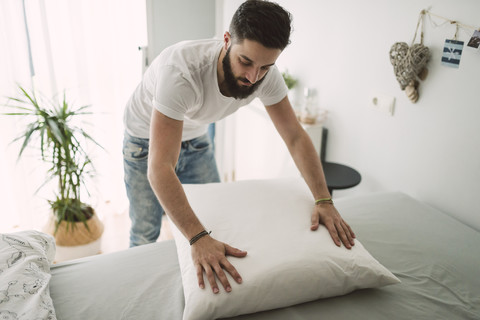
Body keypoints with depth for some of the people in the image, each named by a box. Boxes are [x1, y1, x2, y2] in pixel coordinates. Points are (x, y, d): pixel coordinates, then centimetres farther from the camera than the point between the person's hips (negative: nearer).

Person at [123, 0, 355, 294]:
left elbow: (296, 137, -19)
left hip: (195, 138, 5)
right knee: (146, 233, 2)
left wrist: (324, 200, -29)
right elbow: (160, 167, -47)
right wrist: (198, 239, -55)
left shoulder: (265, 74, -25)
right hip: (146, 140, -4)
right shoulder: (182, 71, -43)